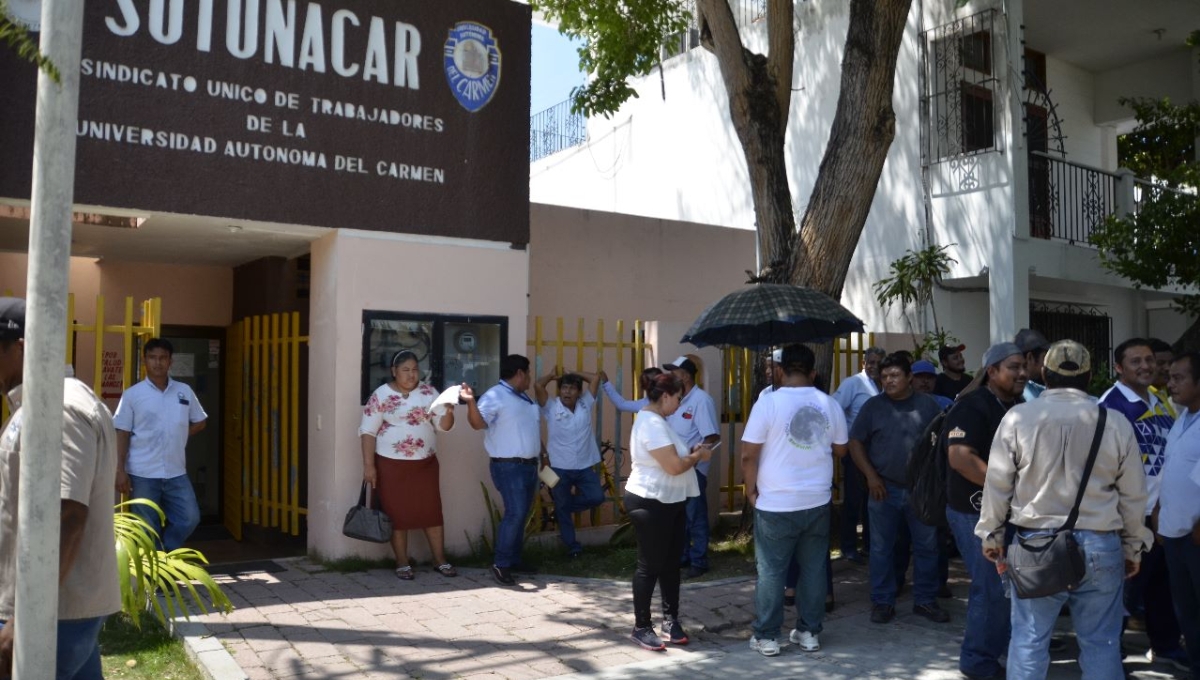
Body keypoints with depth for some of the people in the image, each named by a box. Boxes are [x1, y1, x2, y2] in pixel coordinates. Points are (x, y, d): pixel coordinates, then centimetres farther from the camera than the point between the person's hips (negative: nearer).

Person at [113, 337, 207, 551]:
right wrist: (120, 471, -7)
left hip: (176, 472, 3)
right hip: (142, 474, -3)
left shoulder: (185, 391, 6)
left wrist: (178, 436, 5)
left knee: (189, 519, -1)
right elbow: (122, 434, -2)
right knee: (147, 530, 4)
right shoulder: (132, 394, -2)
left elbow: (200, 421, 19)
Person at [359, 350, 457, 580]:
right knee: (397, 514, 4)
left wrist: (448, 412, -20)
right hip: (392, 465, -3)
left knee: (432, 511, 6)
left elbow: (443, 425, 2)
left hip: (426, 463, 3)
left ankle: (440, 561, 16)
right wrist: (368, 465, -12)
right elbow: (368, 431, -6)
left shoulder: (429, 392, 3)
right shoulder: (381, 395, -5)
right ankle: (402, 564, 16)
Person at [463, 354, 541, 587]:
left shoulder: (525, 398, 17)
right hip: (508, 466, -9)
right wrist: (471, 402, -41)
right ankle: (500, 564, -10)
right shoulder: (494, 396, -11)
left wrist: (542, 455, 27)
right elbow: (479, 422, -23)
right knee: (515, 513, -16)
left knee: (521, 514, 12)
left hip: (529, 464, 9)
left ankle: (514, 558, 22)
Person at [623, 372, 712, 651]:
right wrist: (698, 456, -9)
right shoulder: (651, 423, -21)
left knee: (670, 563, 15)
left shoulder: (657, 420, 13)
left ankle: (670, 620, 26)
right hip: (650, 503, -10)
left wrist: (692, 453, 5)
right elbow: (674, 466, -26)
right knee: (650, 566, 0)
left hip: (669, 502, 10)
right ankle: (641, 627, 11)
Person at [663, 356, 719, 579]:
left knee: (695, 517, 1)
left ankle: (698, 561, 11)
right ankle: (680, 556, 28)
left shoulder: (701, 400, -15)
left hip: (692, 470, -8)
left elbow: (712, 437, -20)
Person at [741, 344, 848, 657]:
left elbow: (749, 455, -12)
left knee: (771, 571, 6)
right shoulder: (830, 404, 1)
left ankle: (766, 637, 13)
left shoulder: (768, 402, -11)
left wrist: (751, 489, 1)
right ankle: (809, 632, 23)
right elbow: (840, 449, 13)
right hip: (817, 502, 4)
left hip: (775, 504, -3)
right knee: (814, 570, 14)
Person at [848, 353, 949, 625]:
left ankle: (925, 600, 22)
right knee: (881, 548, 6)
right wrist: (870, 476, -7)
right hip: (885, 489, -1)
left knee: (927, 546, 8)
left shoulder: (928, 405, 2)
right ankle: (882, 603, 17)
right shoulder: (873, 406, -1)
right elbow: (855, 442, 1)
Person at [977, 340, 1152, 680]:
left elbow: (997, 484, -1)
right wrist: (1133, 546, 19)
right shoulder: (1116, 422, -1)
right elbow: (1133, 495, 6)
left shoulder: (1017, 417, -5)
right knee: (1101, 643, 11)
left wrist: (991, 533, 12)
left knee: (1028, 640, 7)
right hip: (1101, 545, 1)